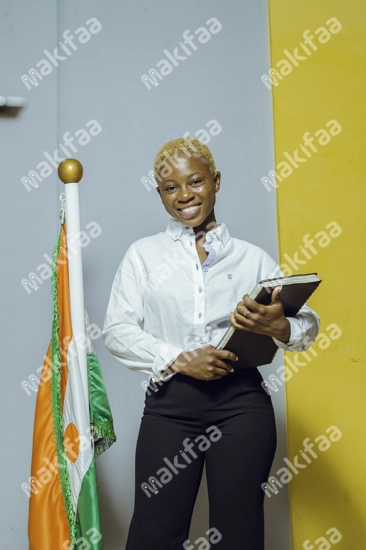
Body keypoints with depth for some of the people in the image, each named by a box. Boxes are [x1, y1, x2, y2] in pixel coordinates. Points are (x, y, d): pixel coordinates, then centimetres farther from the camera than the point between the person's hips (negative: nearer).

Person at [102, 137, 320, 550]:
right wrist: (179, 360, -12)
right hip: (170, 401, 0)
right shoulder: (143, 254, 11)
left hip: (241, 400, 1)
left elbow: (308, 325, 5)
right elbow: (116, 329, 0)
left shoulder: (251, 258, 11)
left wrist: (276, 326, -18)